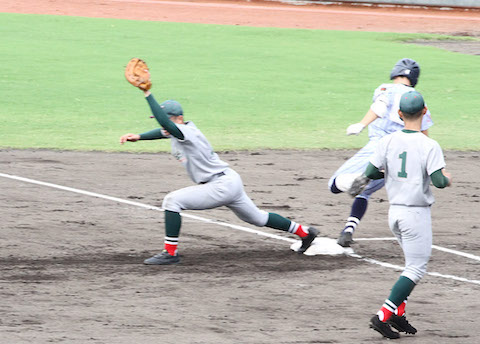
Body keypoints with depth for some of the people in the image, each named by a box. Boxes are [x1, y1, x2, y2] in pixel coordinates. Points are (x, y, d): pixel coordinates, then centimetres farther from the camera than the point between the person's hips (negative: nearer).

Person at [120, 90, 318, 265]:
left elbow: (165, 123, -37)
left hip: (222, 186, -11)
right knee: (257, 218, 25)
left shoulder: (187, 132, -22)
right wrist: (138, 137, -3)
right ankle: (304, 232, 36)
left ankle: (170, 253, -12)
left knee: (172, 201, -15)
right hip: (231, 184, 11)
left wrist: (148, 94, -38)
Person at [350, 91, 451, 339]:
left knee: (414, 265, 22)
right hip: (417, 214, -6)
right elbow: (439, 181, -21)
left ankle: (398, 312, 14)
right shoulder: (429, 146, -15)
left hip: (395, 212, 6)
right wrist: (448, 179, 1)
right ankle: (383, 316, -9)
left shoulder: (388, 142, -2)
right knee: (416, 269, 1)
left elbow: (370, 173, -3)